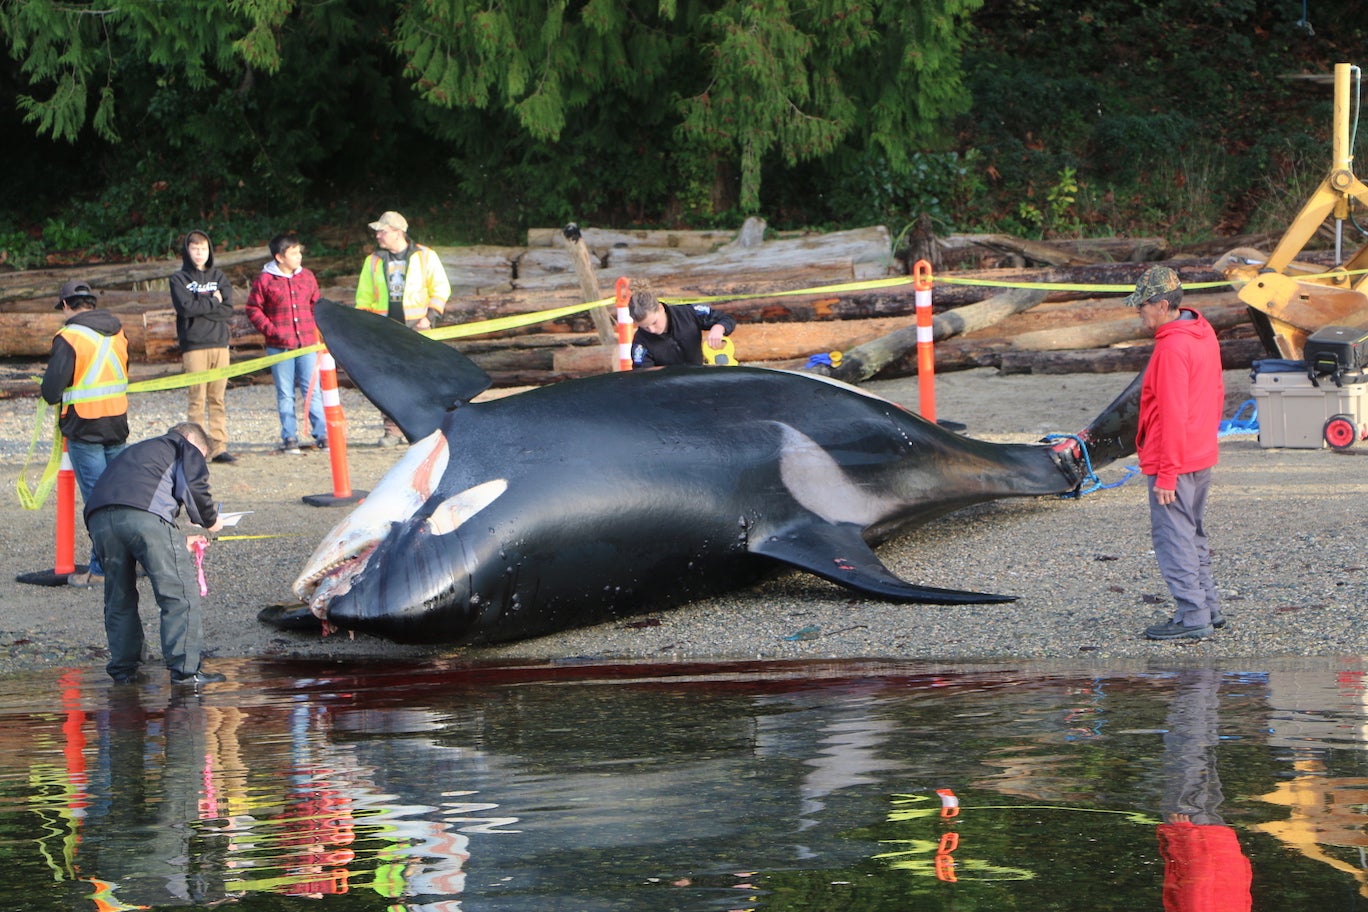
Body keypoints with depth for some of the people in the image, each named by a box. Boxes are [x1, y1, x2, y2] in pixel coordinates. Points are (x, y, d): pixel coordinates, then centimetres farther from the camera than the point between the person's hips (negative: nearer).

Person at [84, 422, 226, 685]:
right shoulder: (184, 448, 24)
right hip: (145, 513, -6)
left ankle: (122, 670, 18)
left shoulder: (138, 451, 43)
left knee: (119, 598, 18)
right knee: (179, 594, -1)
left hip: (99, 517, 6)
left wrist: (180, 543, 42)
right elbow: (194, 487, 3)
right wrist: (210, 521, 22)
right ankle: (184, 669, -4)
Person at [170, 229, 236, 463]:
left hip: (219, 343, 3)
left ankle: (219, 447, 3)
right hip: (194, 345, -3)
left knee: (218, 398, 2)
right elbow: (186, 307, -11)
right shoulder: (179, 279, 5)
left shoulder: (218, 276, 15)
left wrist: (200, 307, -8)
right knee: (197, 399, -6)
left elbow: (228, 310, 2)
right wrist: (213, 302, -3)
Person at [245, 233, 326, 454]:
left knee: (312, 390, 1)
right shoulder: (264, 280, -3)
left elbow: (316, 304, 19)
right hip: (280, 346, -3)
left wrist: (315, 328, 5)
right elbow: (253, 309, -1)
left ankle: (322, 435, 3)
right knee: (285, 394, 3)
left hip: (307, 344, 3)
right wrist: (271, 330, -10)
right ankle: (289, 438, 7)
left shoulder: (307, 277, 9)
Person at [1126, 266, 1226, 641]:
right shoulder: (1205, 335, 9)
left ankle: (1192, 616, -4)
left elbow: (1172, 414, -23)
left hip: (1173, 460, -10)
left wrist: (1166, 474, -20)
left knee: (1173, 538, -4)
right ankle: (1208, 608, 23)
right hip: (1202, 455, 10)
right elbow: (1216, 394, 17)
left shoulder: (1171, 348, -21)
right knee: (1193, 535, 18)